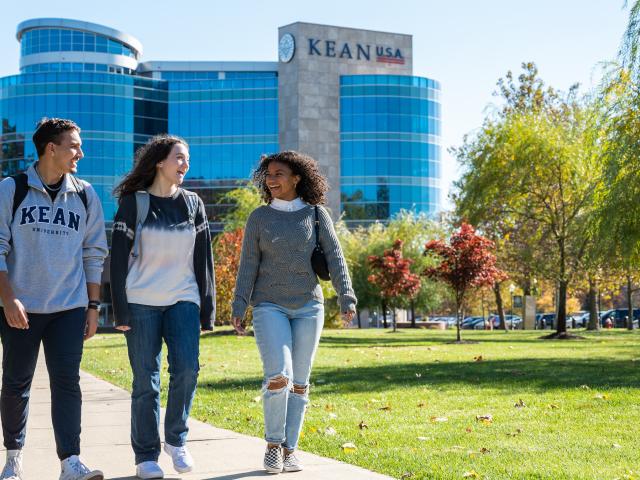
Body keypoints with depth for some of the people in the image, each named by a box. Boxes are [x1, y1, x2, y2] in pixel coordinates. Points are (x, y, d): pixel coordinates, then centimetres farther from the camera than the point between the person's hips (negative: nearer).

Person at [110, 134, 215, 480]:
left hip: (183, 300, 2)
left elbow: (203, 259, 13)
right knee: (146, 381, -1)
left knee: (187, 369, -13)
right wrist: (121, 310, -7)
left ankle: (176, 440, 7)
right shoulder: (134, 203, 1)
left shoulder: (193, 204, 11)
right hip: (141, 303, -2)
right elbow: (118, 258, -1)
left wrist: (207, 307, 8)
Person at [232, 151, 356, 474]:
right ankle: (273, 444, 1)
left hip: (308, 307, 1)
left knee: (299, 382, 3)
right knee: (278, 375, -17)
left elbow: (335, 258, -2)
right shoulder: (259, 217, 2)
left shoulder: (316, 214, 2)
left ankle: (289, 450, 12)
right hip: (270, 307, -1)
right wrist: (239, 308, -7)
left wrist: (347, 299, -12)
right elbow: (248, 265, 0)